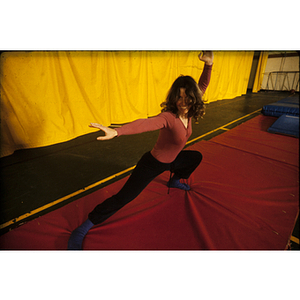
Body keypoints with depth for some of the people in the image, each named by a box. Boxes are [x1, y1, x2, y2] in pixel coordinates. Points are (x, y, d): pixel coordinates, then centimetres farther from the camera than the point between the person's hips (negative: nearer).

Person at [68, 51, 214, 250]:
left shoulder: (189, 111, -9)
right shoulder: (168, 117, -33)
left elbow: (202, 86, -2)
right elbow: (145, 124, -52)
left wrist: (209, 64, -18)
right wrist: (117, 131, -68)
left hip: (171, 161, 9)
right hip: (152, 164, -8)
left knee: (196, 157, 28)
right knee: (124, 197, -12)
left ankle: (175, 181, 50)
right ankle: (84, 228, 4)